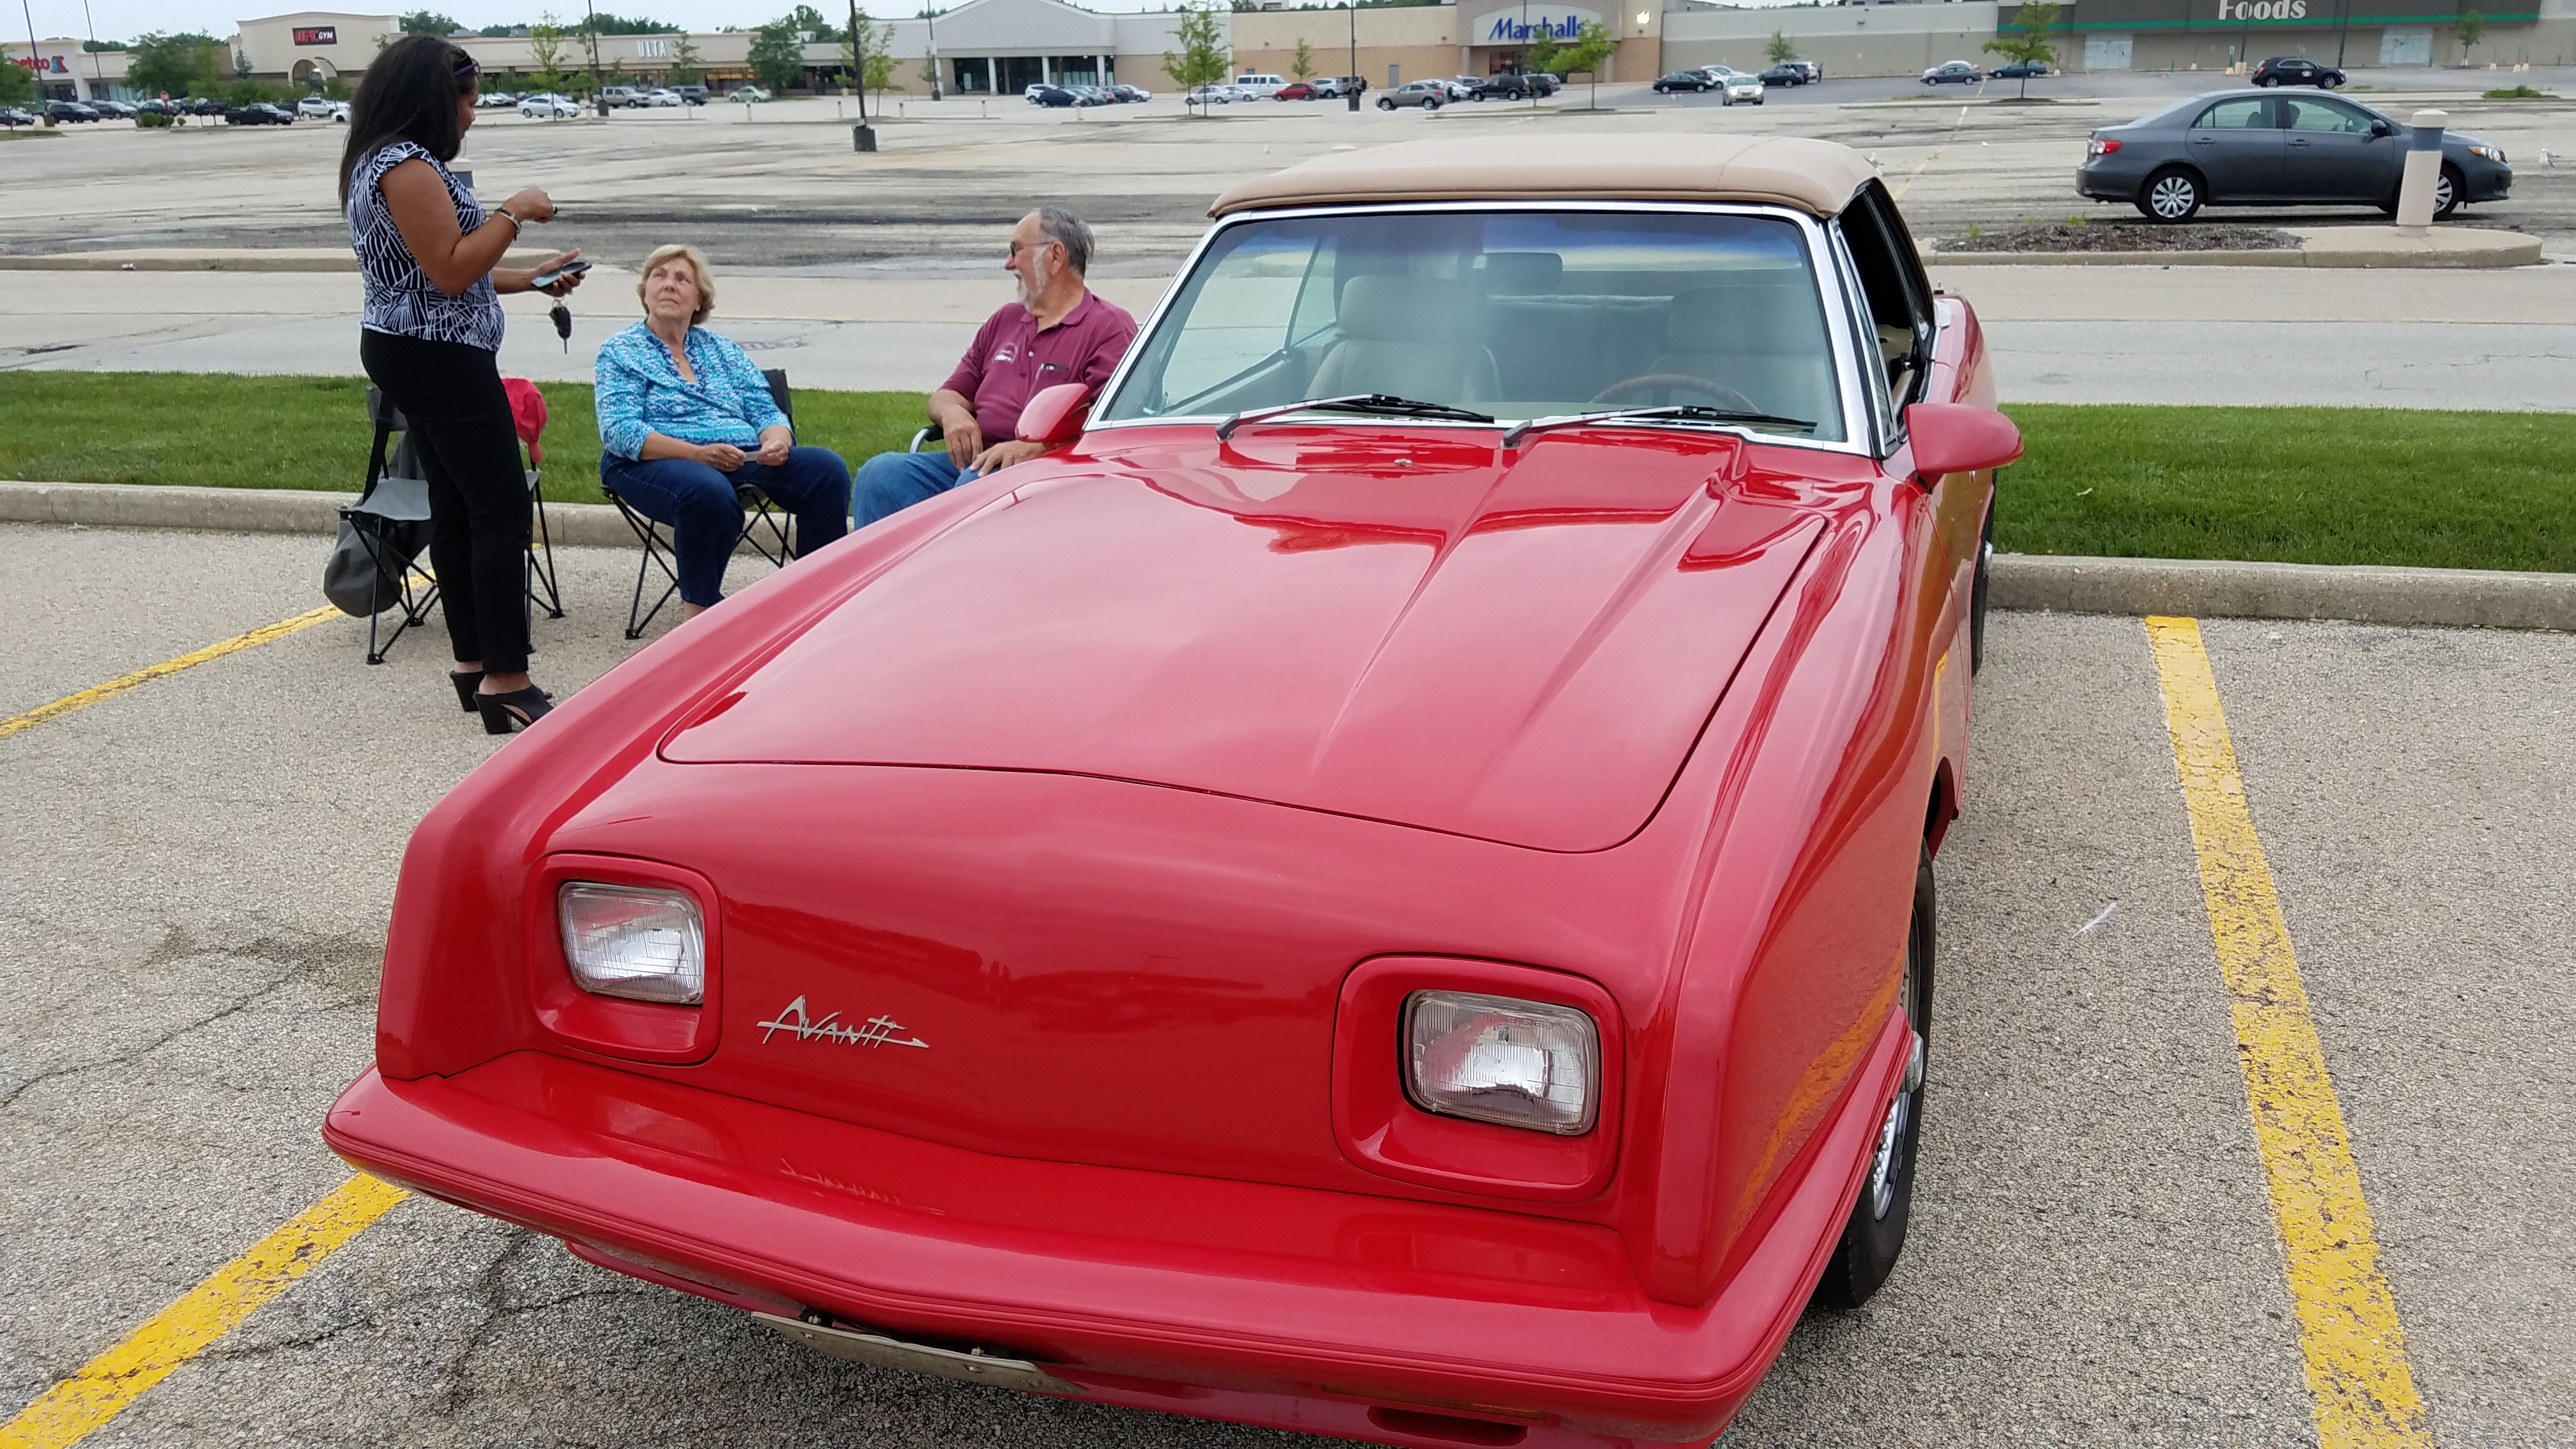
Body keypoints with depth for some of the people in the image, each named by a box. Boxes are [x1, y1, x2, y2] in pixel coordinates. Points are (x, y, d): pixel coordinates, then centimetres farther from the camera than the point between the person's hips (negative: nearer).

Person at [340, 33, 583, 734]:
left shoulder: (382, 163, 17)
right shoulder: (408, 167, -17)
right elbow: (450, 271, -22)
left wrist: (535, 279, 17)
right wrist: (514, 212, -13)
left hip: (414, 354, 11)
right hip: (439, 357, -11)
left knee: (455, 506, 12)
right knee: (502, 510, -11)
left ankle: (472, 663, 16)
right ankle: (505, 681, -12)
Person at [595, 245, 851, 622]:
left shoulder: (722, 350, 23)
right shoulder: (619, 352, 9)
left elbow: (767, 413, 16)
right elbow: (620, 431, -6)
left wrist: (776, 443, -10)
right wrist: (697, 453, -20)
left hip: (743, 459, 5)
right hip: (655, 463, -4)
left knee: (827, 467, -21)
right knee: (709, 490, -40)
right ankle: (699, 609, -23)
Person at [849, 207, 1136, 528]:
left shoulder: (1109, 327, 4)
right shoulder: (1003, 321, 27)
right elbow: (947, 395, 27)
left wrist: (1033, 448, -24)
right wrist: (952, 413, 1)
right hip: (973, 461, 7)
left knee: (977, 484, -38)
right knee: (879, 474, -18)